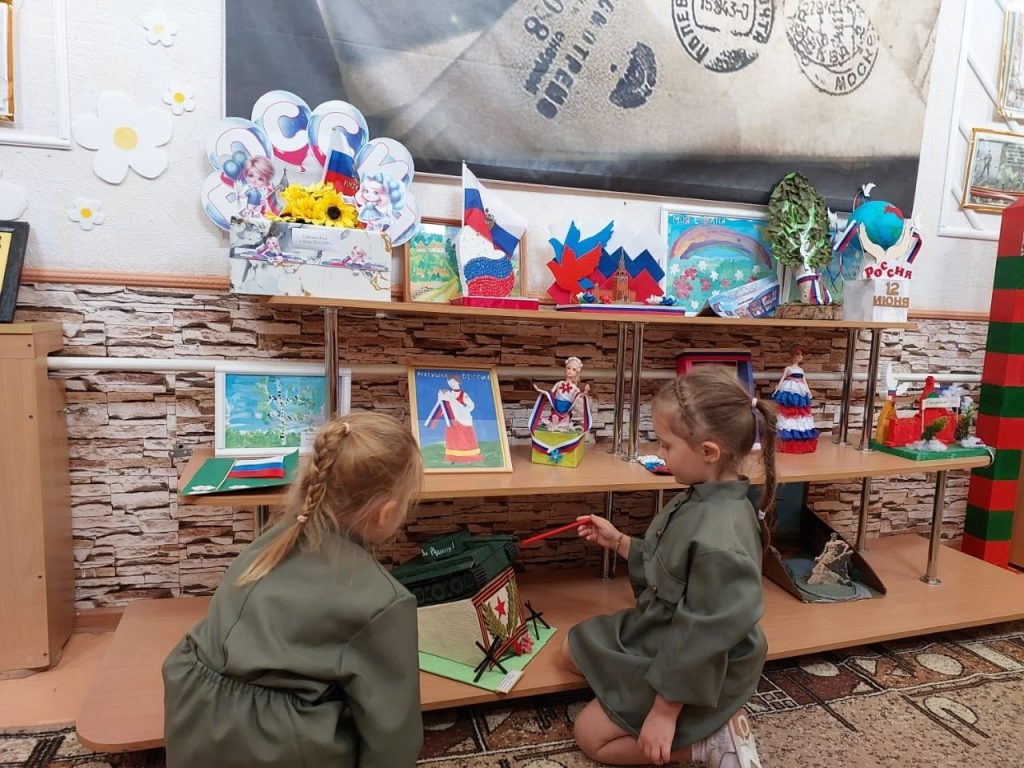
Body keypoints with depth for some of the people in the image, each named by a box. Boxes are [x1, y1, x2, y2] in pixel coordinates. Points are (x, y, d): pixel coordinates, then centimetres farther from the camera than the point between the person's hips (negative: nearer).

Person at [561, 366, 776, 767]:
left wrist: (664, 711, -21)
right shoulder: (699, 500, -7)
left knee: (591, 735, 2)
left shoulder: (719, 537, -37)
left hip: (694, 669, -9)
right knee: (572, 650, 18)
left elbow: (704, 639, -30)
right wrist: (618, 542, 5)